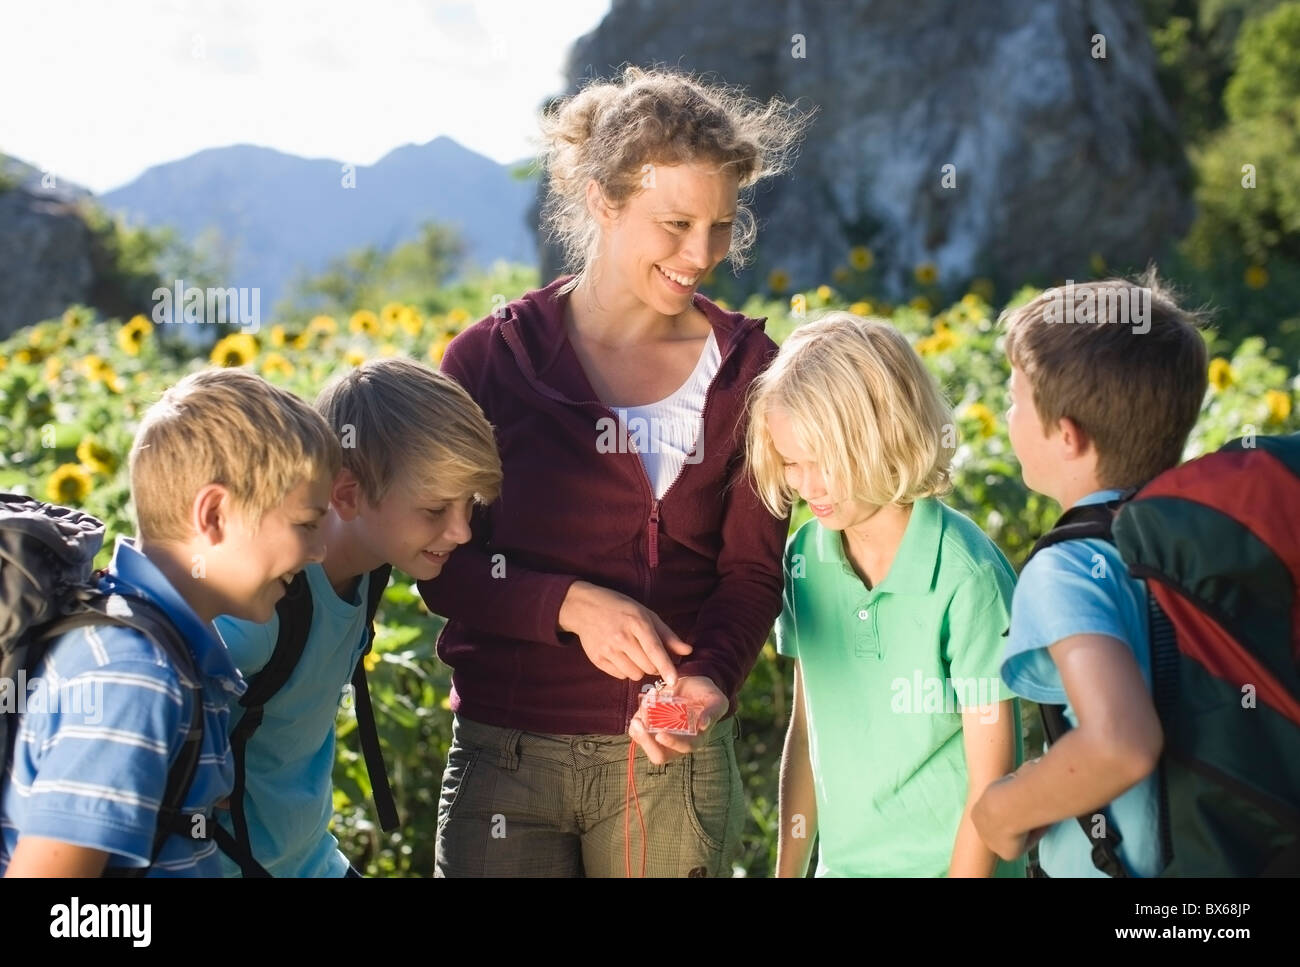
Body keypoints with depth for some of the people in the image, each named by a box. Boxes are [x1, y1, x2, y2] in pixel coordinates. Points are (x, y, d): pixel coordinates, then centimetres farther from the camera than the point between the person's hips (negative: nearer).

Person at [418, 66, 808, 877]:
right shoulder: (493, 360, -3)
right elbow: (440, 565, -2)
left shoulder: (746, 370, 1)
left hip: (673, 757, 1)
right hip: (507, 750, -1)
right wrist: (572, 604, -19)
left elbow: (753, 571, 1)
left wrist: (709, 677, -18)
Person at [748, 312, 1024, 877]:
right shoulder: (805, 557, -2)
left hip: (947, 864, -5)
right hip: (840, 862, 5)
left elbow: (990, 782, -14)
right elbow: (806, 730, 7)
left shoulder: (965, 576, -19)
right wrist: (787, 869, 8)